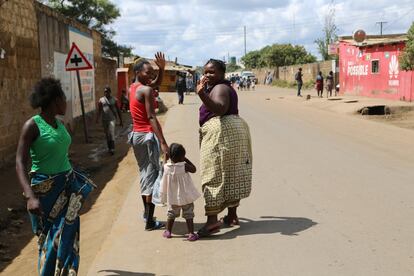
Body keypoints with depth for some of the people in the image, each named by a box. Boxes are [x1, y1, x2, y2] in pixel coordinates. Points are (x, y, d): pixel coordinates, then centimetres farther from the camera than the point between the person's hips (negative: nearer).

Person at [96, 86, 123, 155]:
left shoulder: (114, 100, 2)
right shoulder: (101, 100, 5)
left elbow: (118, 110, 6)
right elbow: (99, 110, 0)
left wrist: (121, 121, 5)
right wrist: (97, 119, -15)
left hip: (112, 119, -3)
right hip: (104, 120, 3)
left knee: (112, 133, -16)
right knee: (107, 134, 11)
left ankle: (112, 148, -18)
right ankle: (109, 148, 25)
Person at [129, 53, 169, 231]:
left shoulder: (132, 88, 12)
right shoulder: (146, 90, -15)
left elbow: (157, 83, 23)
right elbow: (151, 118, -23)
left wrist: (162, 68, 5)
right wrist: (163, 142, -27)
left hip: (136, 135, 9)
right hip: (148, 136, -9)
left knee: (144, 173, 19)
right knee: (152, 176, -4)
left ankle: (146, 212, 29)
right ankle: (150, 221, -2)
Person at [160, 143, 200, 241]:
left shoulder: (166, 166, -10)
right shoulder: (184, 166, -20)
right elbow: (194, 169, -3)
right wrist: (186, 160, -2)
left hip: (172, 197, 3)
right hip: (186, 196, -3)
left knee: (171, 215, 21)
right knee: (188, 215, 7)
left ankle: (168, 232, 30)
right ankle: (191, 234, 5)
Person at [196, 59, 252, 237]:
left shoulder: (219, 88, -10)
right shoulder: (225, 87, 21)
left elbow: (220, 109, -30)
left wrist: (202, 95, -42)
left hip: (222, 132, -11)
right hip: (235, 128, 11)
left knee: (213, 175, -12)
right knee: (231, 174, 13)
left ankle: (212, 219, -18)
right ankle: (232, 215, 19)